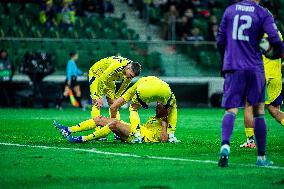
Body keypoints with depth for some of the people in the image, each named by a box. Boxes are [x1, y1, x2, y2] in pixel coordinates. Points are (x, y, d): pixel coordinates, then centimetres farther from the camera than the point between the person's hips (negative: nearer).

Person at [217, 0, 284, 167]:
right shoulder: (263, 13, -1)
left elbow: (220, 41, 13)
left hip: (233, 67, 2)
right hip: (255, 68, -2)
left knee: (231, 110, -2)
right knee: (259, 112, 10)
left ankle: (225, 145, -29)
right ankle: (261, 157, 13)